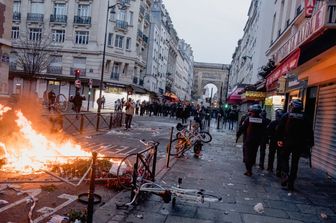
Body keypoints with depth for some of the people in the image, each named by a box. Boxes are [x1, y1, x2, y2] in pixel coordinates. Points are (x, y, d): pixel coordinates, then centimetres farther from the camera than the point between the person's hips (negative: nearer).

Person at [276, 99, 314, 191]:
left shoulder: (286, 116, -3)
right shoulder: (304, 118, 2)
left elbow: (279, 129, -6)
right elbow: (310, 132, 2)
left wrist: (279, 139, 0)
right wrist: (310, 143, 8)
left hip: (287, 142, -2)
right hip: (299, 144, 2)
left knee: (284, 158, 16)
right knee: (295, 162, 8)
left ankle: (285, 174, -7)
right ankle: (291, 183, 12)